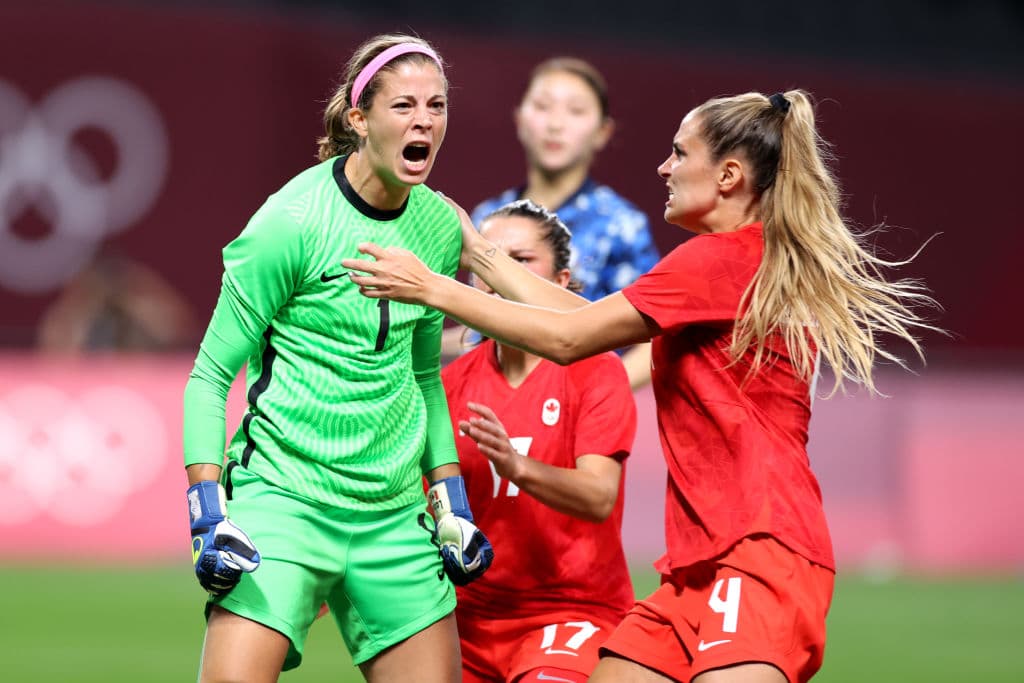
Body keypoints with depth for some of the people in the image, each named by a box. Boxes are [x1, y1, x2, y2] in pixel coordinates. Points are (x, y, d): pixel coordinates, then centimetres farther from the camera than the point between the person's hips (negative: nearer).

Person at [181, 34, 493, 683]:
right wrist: (209, 512, -15)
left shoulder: (441, 226, 8)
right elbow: (210, 375, -7)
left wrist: (452, 501, 16)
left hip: (395, 513, 6)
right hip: (283, 499, -6)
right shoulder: (293, 221, -12)